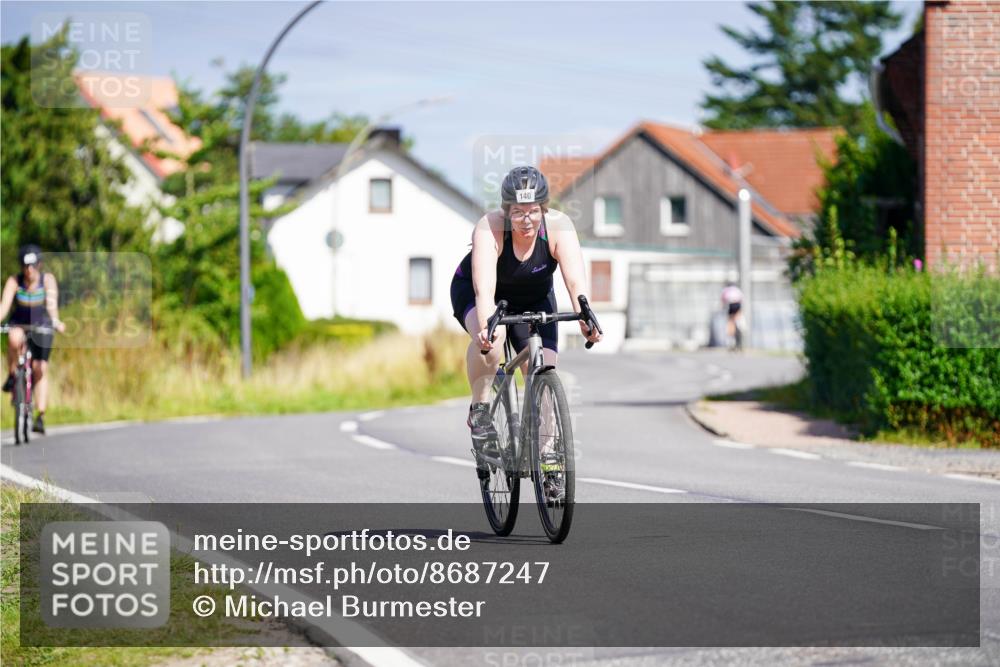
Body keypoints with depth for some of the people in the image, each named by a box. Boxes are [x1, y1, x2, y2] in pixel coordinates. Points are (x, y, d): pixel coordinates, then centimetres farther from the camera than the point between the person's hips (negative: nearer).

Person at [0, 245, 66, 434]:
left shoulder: (48, 279, -18)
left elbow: (52, 303, -32)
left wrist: (56, 322, -51)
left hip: (41, 327, 0)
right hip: (19, 324, 0)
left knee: (40, 369, -8)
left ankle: (41, 417, -7)